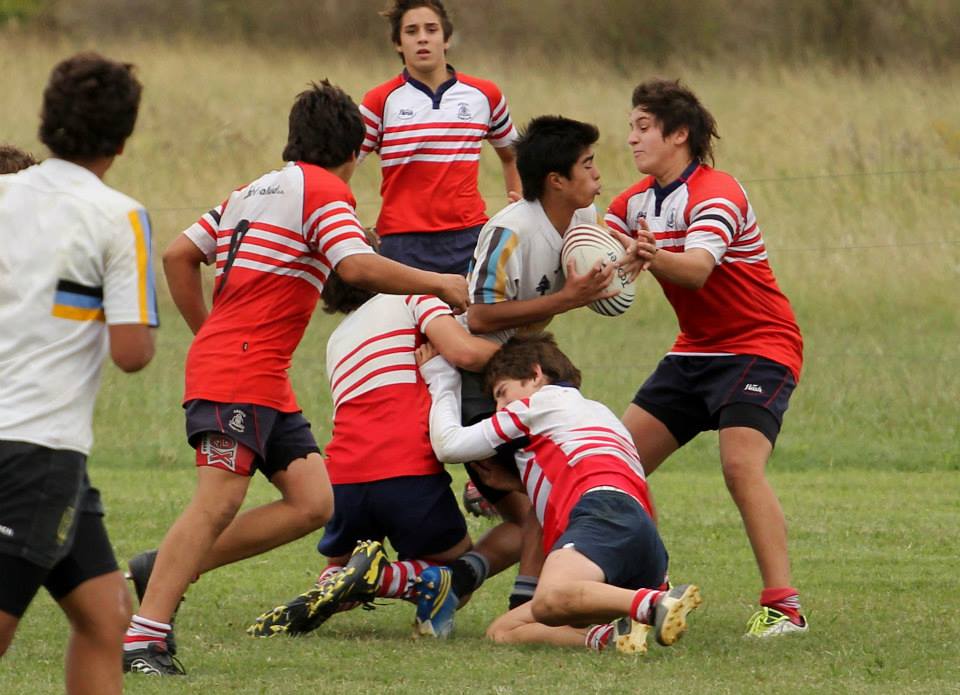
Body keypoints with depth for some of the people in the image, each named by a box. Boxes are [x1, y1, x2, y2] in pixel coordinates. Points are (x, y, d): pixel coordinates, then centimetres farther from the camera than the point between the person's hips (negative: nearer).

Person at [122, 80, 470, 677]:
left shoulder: (254, 191, 22)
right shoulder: (324, 192, -4)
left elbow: (179, 256, 21)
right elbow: (359, 267, -19)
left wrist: (210, 333, 26)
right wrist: (439, 284, -9)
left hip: (268, 382, 9)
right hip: (236, 376, -9)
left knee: (312, 502, 3)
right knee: (219, 501, -16)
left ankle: (164, 570, 7)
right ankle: (142, 637, -20)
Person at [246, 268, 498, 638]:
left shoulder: (337, 341, 28)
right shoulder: (409, 298, 9)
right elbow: (465, 352, -6)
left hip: (344, 478, 5)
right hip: (409, 469, -5)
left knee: (337, 567, 29)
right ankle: (377, 577, -14)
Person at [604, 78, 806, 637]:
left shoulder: (716, 194, -20)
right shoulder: (635, 203, 6)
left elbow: (697, 268, -38)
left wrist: (655, 257, -58)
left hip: (760, 347, -9)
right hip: (695, 352, 9)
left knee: (742, 465, -26)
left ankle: (783, 605, -24)